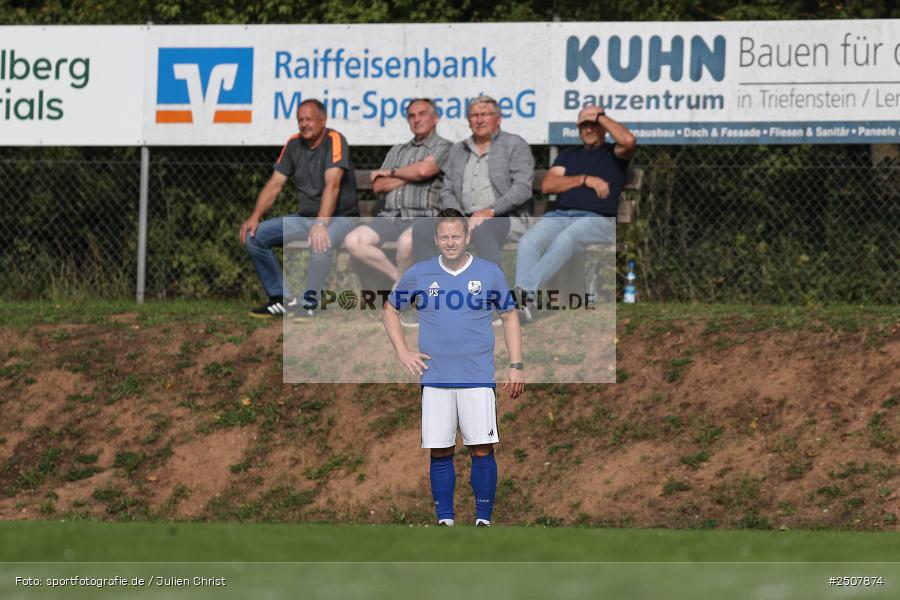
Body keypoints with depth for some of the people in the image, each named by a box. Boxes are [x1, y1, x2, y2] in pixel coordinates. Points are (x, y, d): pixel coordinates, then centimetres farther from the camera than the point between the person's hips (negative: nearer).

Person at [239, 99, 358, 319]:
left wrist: (321, 223, -40)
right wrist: (255, 217, -9)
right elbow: (275, 183, 5)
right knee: (254, 235, -5)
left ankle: (308, 304, -29)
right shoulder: (294, 144, 6)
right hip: (305, 217, 7)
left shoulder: (334, 141, -15)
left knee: (320, 243, -40)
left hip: (340, 217, -7)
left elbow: (332, 184, -28)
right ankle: (281, 299, -3)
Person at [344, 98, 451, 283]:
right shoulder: (398, 151, 25)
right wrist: (411, 175, 1)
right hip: (390, 217, 6)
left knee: (407, 241, -40)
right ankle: (398, 277, -8)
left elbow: (424, 170, -13)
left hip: (422, 218, -6)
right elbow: (378, 186, 13)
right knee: (353, 240, -20)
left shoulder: (443, 148, 7)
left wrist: (392, 173, 4)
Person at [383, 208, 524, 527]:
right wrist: (403, 352, 6)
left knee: (482, 450, -7)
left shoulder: (489, 273, 4)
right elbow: (390, 311, 17)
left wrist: (516, 366, 6)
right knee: (440, 452, 0)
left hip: (478, 379, -1)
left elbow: (509, 316, 12)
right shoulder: (418, 274, 4)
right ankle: (444, 520, 7)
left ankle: (483, 519, 1)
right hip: (435, 379, 1)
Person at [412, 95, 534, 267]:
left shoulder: (515, 145, 9)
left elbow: (523, 188, -3)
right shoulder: (457, 150, 25)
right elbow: (447, 192, 19)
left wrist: (491, 211, -16)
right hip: (464, 219, 5)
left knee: (481, 229, -41)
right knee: (422, 230, -23)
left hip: (503, 217, -5)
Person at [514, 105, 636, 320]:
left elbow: (629, 141, -9)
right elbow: (547, 185, 14)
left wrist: (599, 116, 3)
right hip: (559, 214, 4)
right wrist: (585, 180, 1)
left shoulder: (613, 154, 17)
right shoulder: (569, 155, 29)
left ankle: (526, 291, -50)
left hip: (597, 219, -4)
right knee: (528, 242, -29)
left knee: (564, 240, -38)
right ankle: (522, 299, -45)